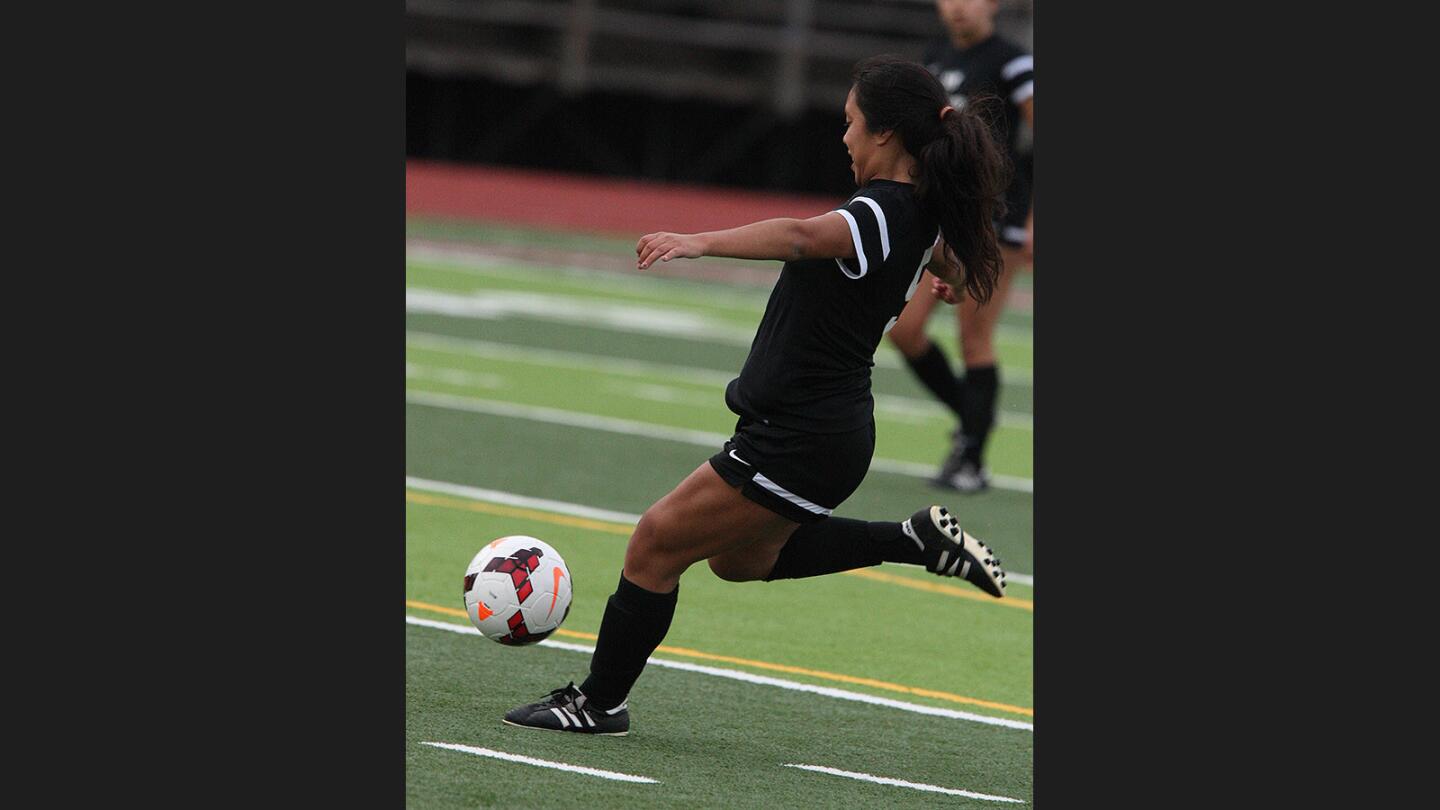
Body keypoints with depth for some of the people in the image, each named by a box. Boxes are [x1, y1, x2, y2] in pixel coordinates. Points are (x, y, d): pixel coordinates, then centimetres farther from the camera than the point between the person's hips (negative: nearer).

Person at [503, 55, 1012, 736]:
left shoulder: (880, 216, -25)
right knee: (742, 558, 29)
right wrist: (953, 276, 54)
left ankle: (601, 701, 10)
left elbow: (800, 236, -47)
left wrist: (700, 241, -61)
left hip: (794, 443, -10)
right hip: (829, 430, 10)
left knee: (655, 545, 0)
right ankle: (917, 540, 24)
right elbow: (955, 256, 29)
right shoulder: (925, 212, 3)